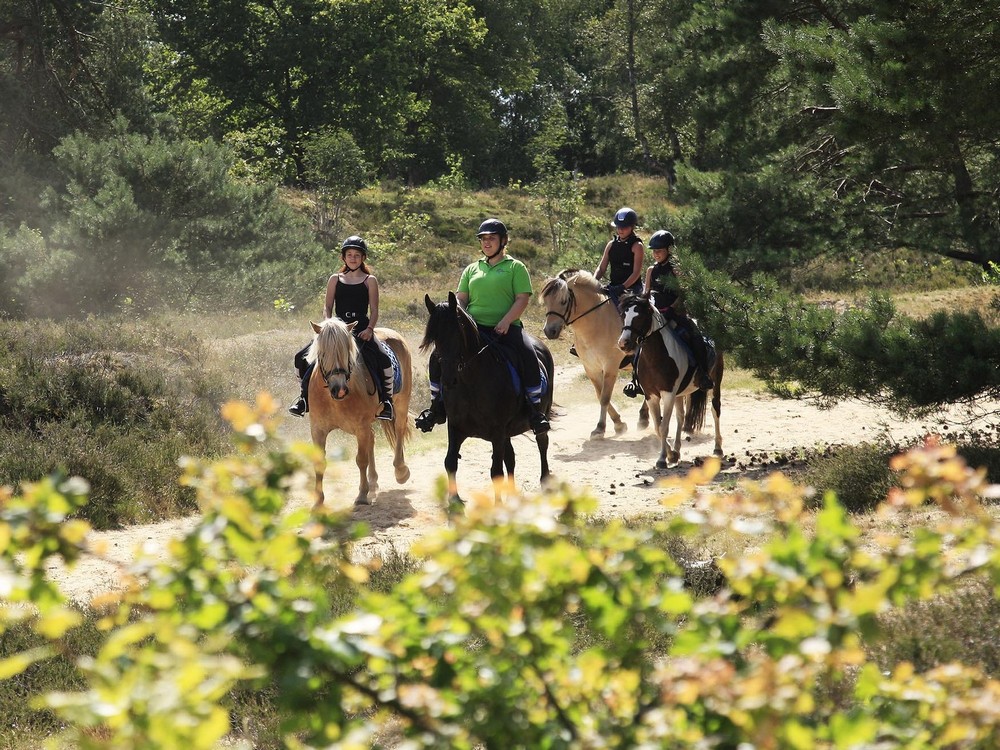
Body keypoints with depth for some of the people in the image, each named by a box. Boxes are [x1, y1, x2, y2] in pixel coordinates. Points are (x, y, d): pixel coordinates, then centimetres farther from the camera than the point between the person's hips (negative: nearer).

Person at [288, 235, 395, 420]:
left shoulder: (370, 281, 7)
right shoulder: (335, 280, 13)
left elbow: (374, 310, 3)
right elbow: (327, 307, 11)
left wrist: (369, 329, -14)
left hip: (361, 330, -2)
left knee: (384, 360, -28)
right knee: (302, 357, -12)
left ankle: (386, 400, -11)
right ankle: (305, 396, 3)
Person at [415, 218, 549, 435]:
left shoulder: (515, 267, 6)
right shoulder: (472, 269, 19)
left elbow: (522, 299, -3)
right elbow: (460, 298, 16)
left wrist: (506, 321, -18)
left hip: (506, 328, -4)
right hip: (473, 327, 4)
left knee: (529, 358, -31)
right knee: (438, 357, -12)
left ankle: (535, 409, -21)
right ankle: (437, 405, 2)